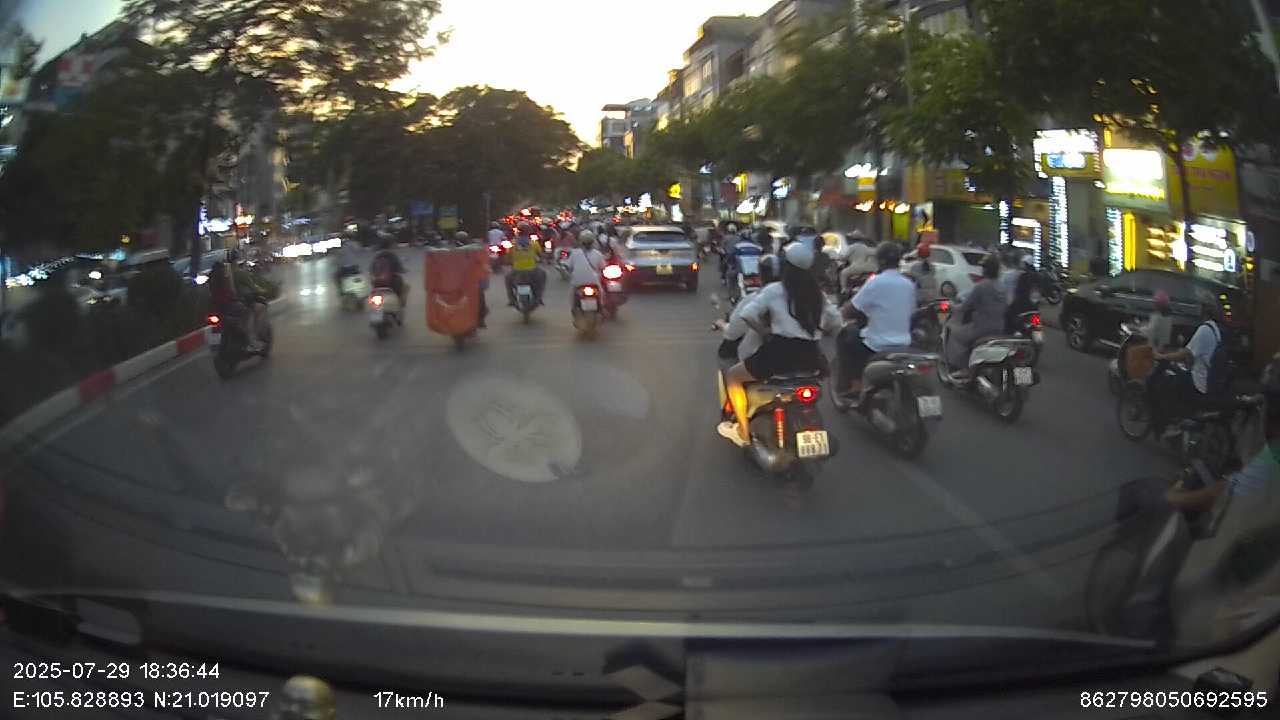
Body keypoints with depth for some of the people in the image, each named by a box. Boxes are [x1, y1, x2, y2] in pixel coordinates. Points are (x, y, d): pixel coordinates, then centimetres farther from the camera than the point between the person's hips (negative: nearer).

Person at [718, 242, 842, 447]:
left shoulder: (775, 291, -3)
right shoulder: (817, 293, 11)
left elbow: (748, 315, -12)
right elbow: (835, 322, 15)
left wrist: (765, 331, 3)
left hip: (782, 353, -6)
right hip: (811, 358, 6)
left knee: (732, 376, 15)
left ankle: (743, 433, 13)